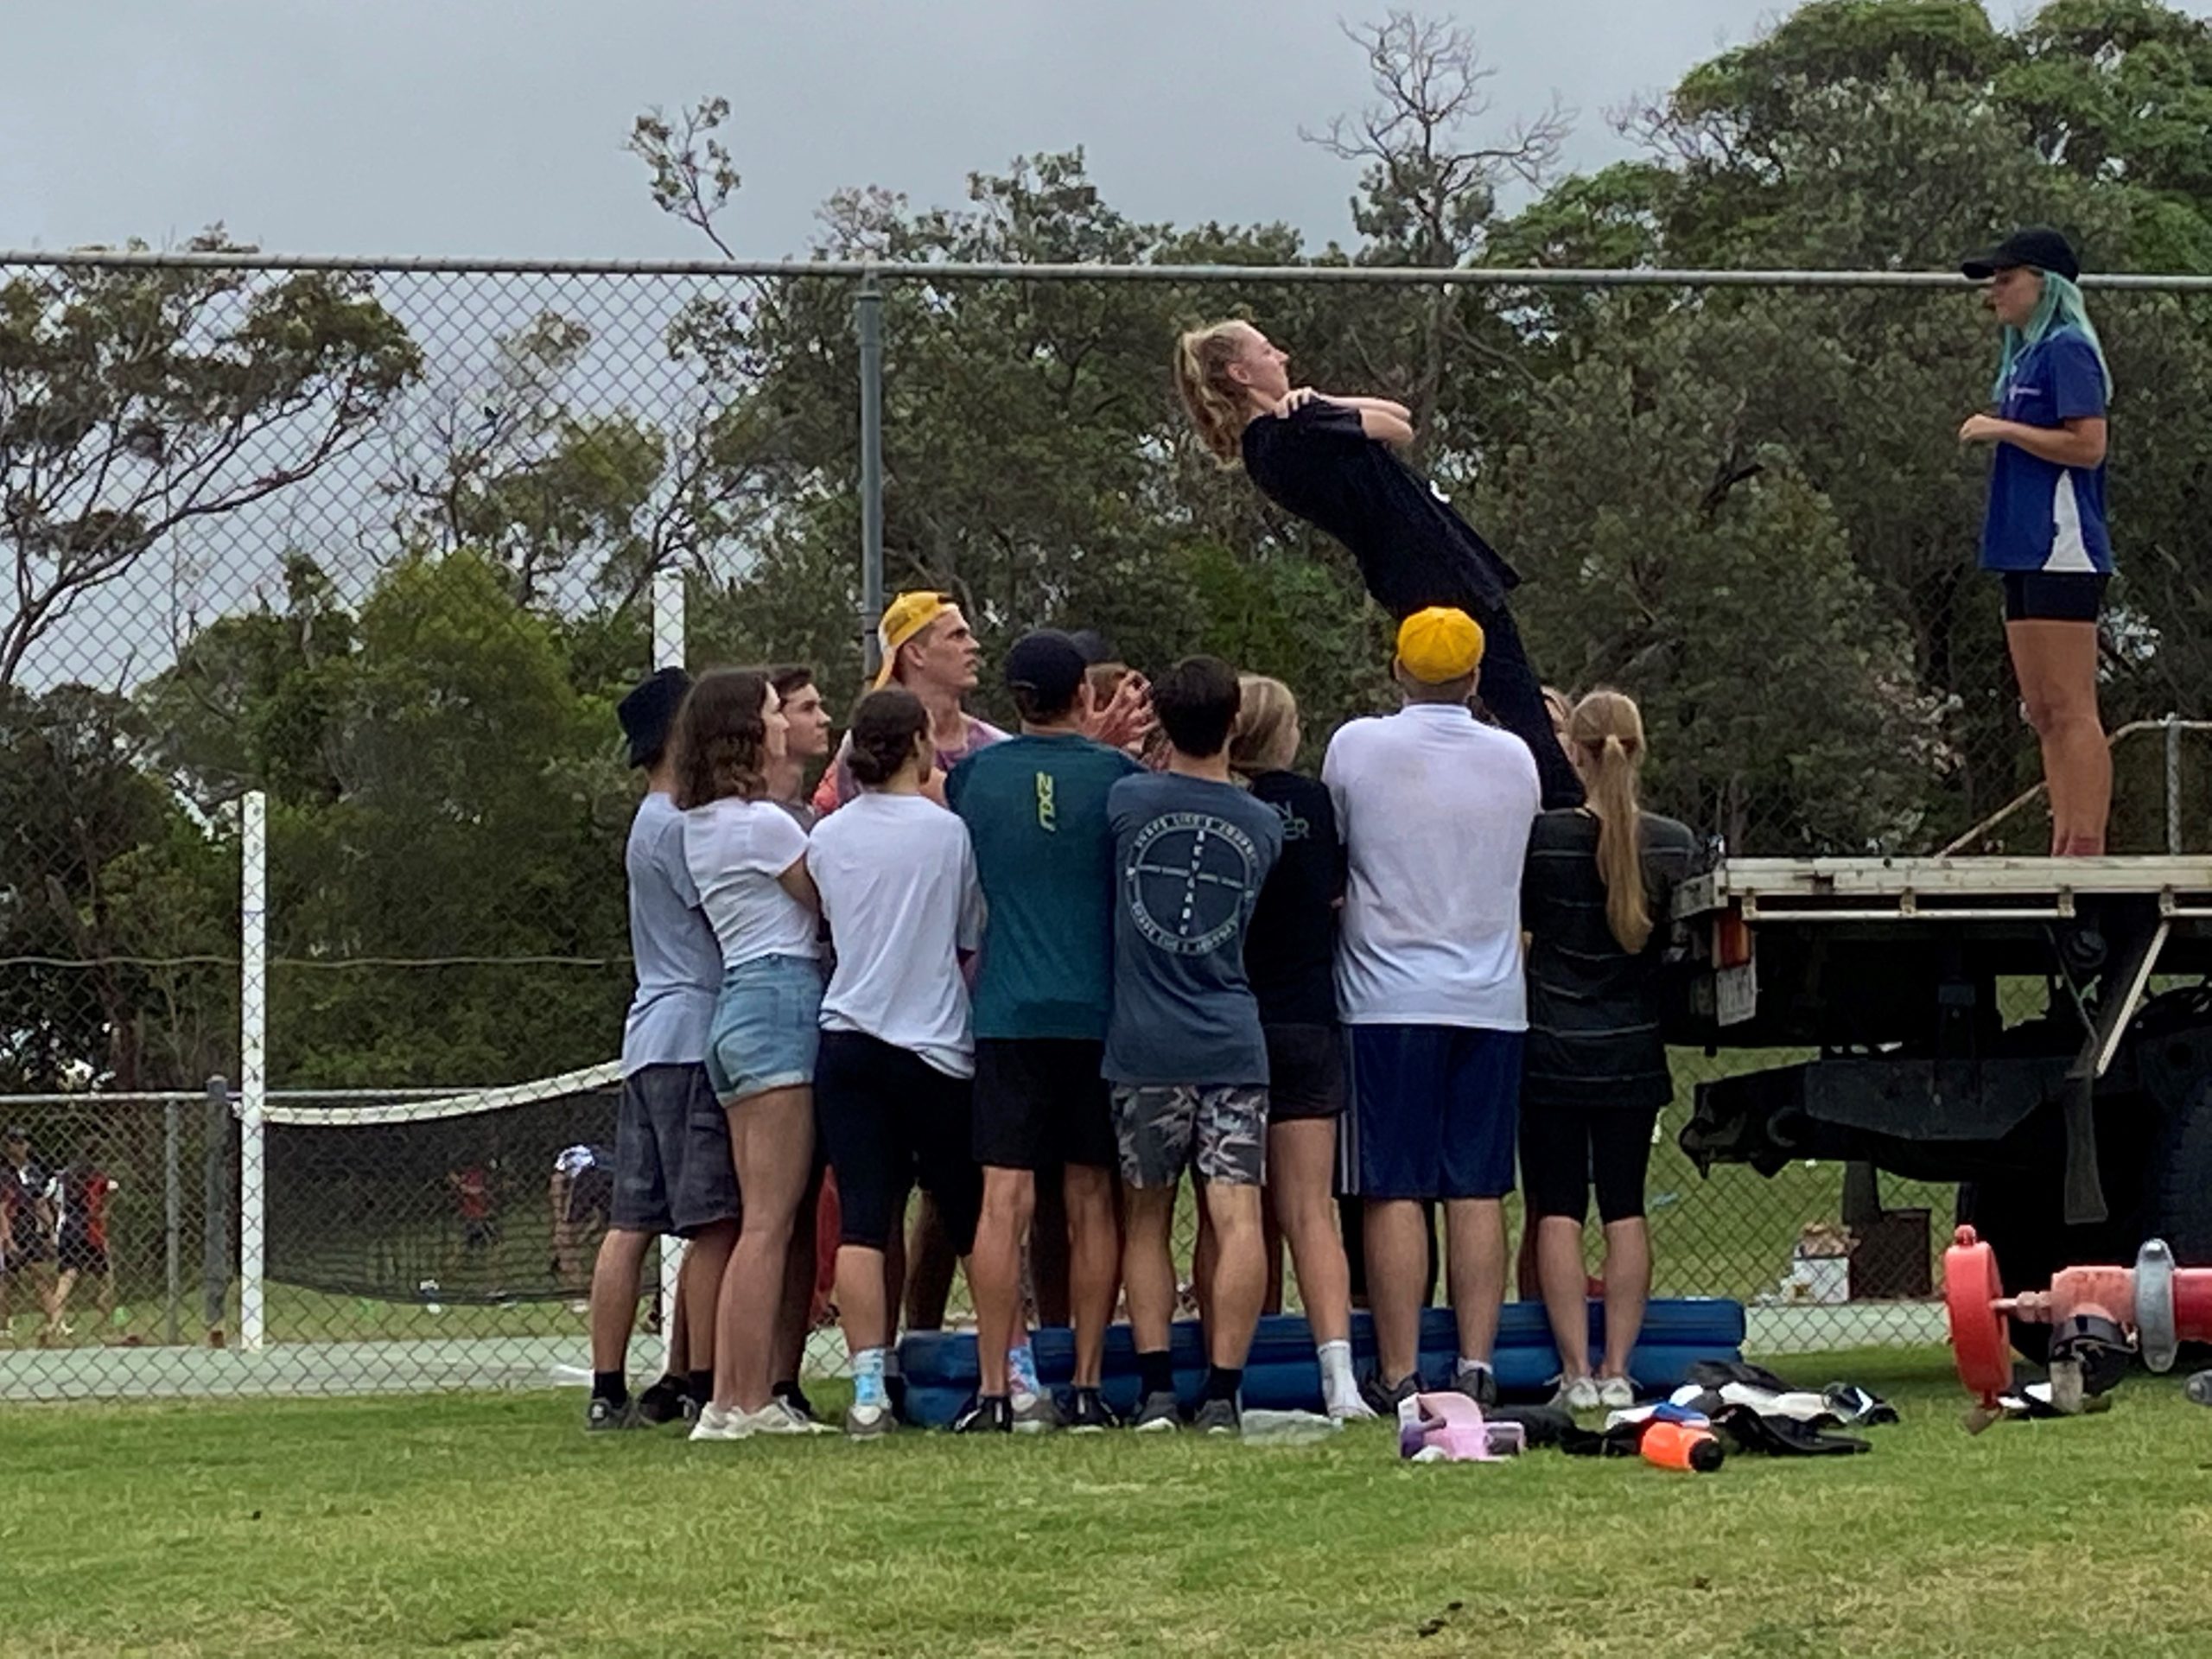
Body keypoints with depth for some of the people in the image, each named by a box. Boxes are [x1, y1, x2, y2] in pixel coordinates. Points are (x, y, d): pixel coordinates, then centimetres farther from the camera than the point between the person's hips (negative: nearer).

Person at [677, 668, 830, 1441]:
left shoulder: (701, 824, 17)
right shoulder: (763, 822, -10)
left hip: (735, 1001, 9)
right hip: (780, 998, -9)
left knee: (758, 1219, 8)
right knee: (770, 1222, -9)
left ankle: (731, 1396, 5)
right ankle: (747, 1401, -10)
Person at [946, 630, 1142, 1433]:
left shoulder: (973, 774, 4)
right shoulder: (1117, 774, -2)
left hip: (1006, 1013, 1)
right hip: (1098, 1011, -1)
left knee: (1004, 1199, -1)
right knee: (1091, 1200, 5)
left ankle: (998, 1389, -5)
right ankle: (1088, 1387, 6)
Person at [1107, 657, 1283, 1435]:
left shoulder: (1126, 801, -1)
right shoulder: (1264, 824, 5)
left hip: (1145, 1046, 0)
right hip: (1234, 1041, 0)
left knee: (1147, 1218, 9)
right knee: (1236, 1217, -3)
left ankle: (1156, 1390, 2)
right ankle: (1222, 1392, -10)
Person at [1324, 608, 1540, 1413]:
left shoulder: (1357, 746, -5)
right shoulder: (1516, 759, 5)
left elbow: (1330, 857, 6)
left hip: (1389, 998, -3)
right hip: (1493, 999, 3)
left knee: (1395, 1192, -1)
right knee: (1479, 1193, 5)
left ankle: (1399, 1376, -2)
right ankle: (1476, 1365, 3)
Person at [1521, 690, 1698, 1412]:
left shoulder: (1543, 837, -11)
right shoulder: (1676, 845, -3)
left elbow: (1513, 917, 2)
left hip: (1553, 1052, -3)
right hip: (1634, 1054, 3)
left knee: (1557, 1212, 1)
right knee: (1625, 1209, 8)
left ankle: (1576, 1373, -4)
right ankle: (1617, 1370, 4)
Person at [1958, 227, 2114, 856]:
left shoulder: (2067, 351, -9)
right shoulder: (2024, 355, 19)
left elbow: (2087, 445, -18)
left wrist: (2003, 429, -14)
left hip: (2062, 553, -10)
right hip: (2027, 554, 10)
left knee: (2070, 709, -12)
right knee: (2044, 715, 9)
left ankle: (2087, 846, -13)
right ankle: (2065, 849, 10)